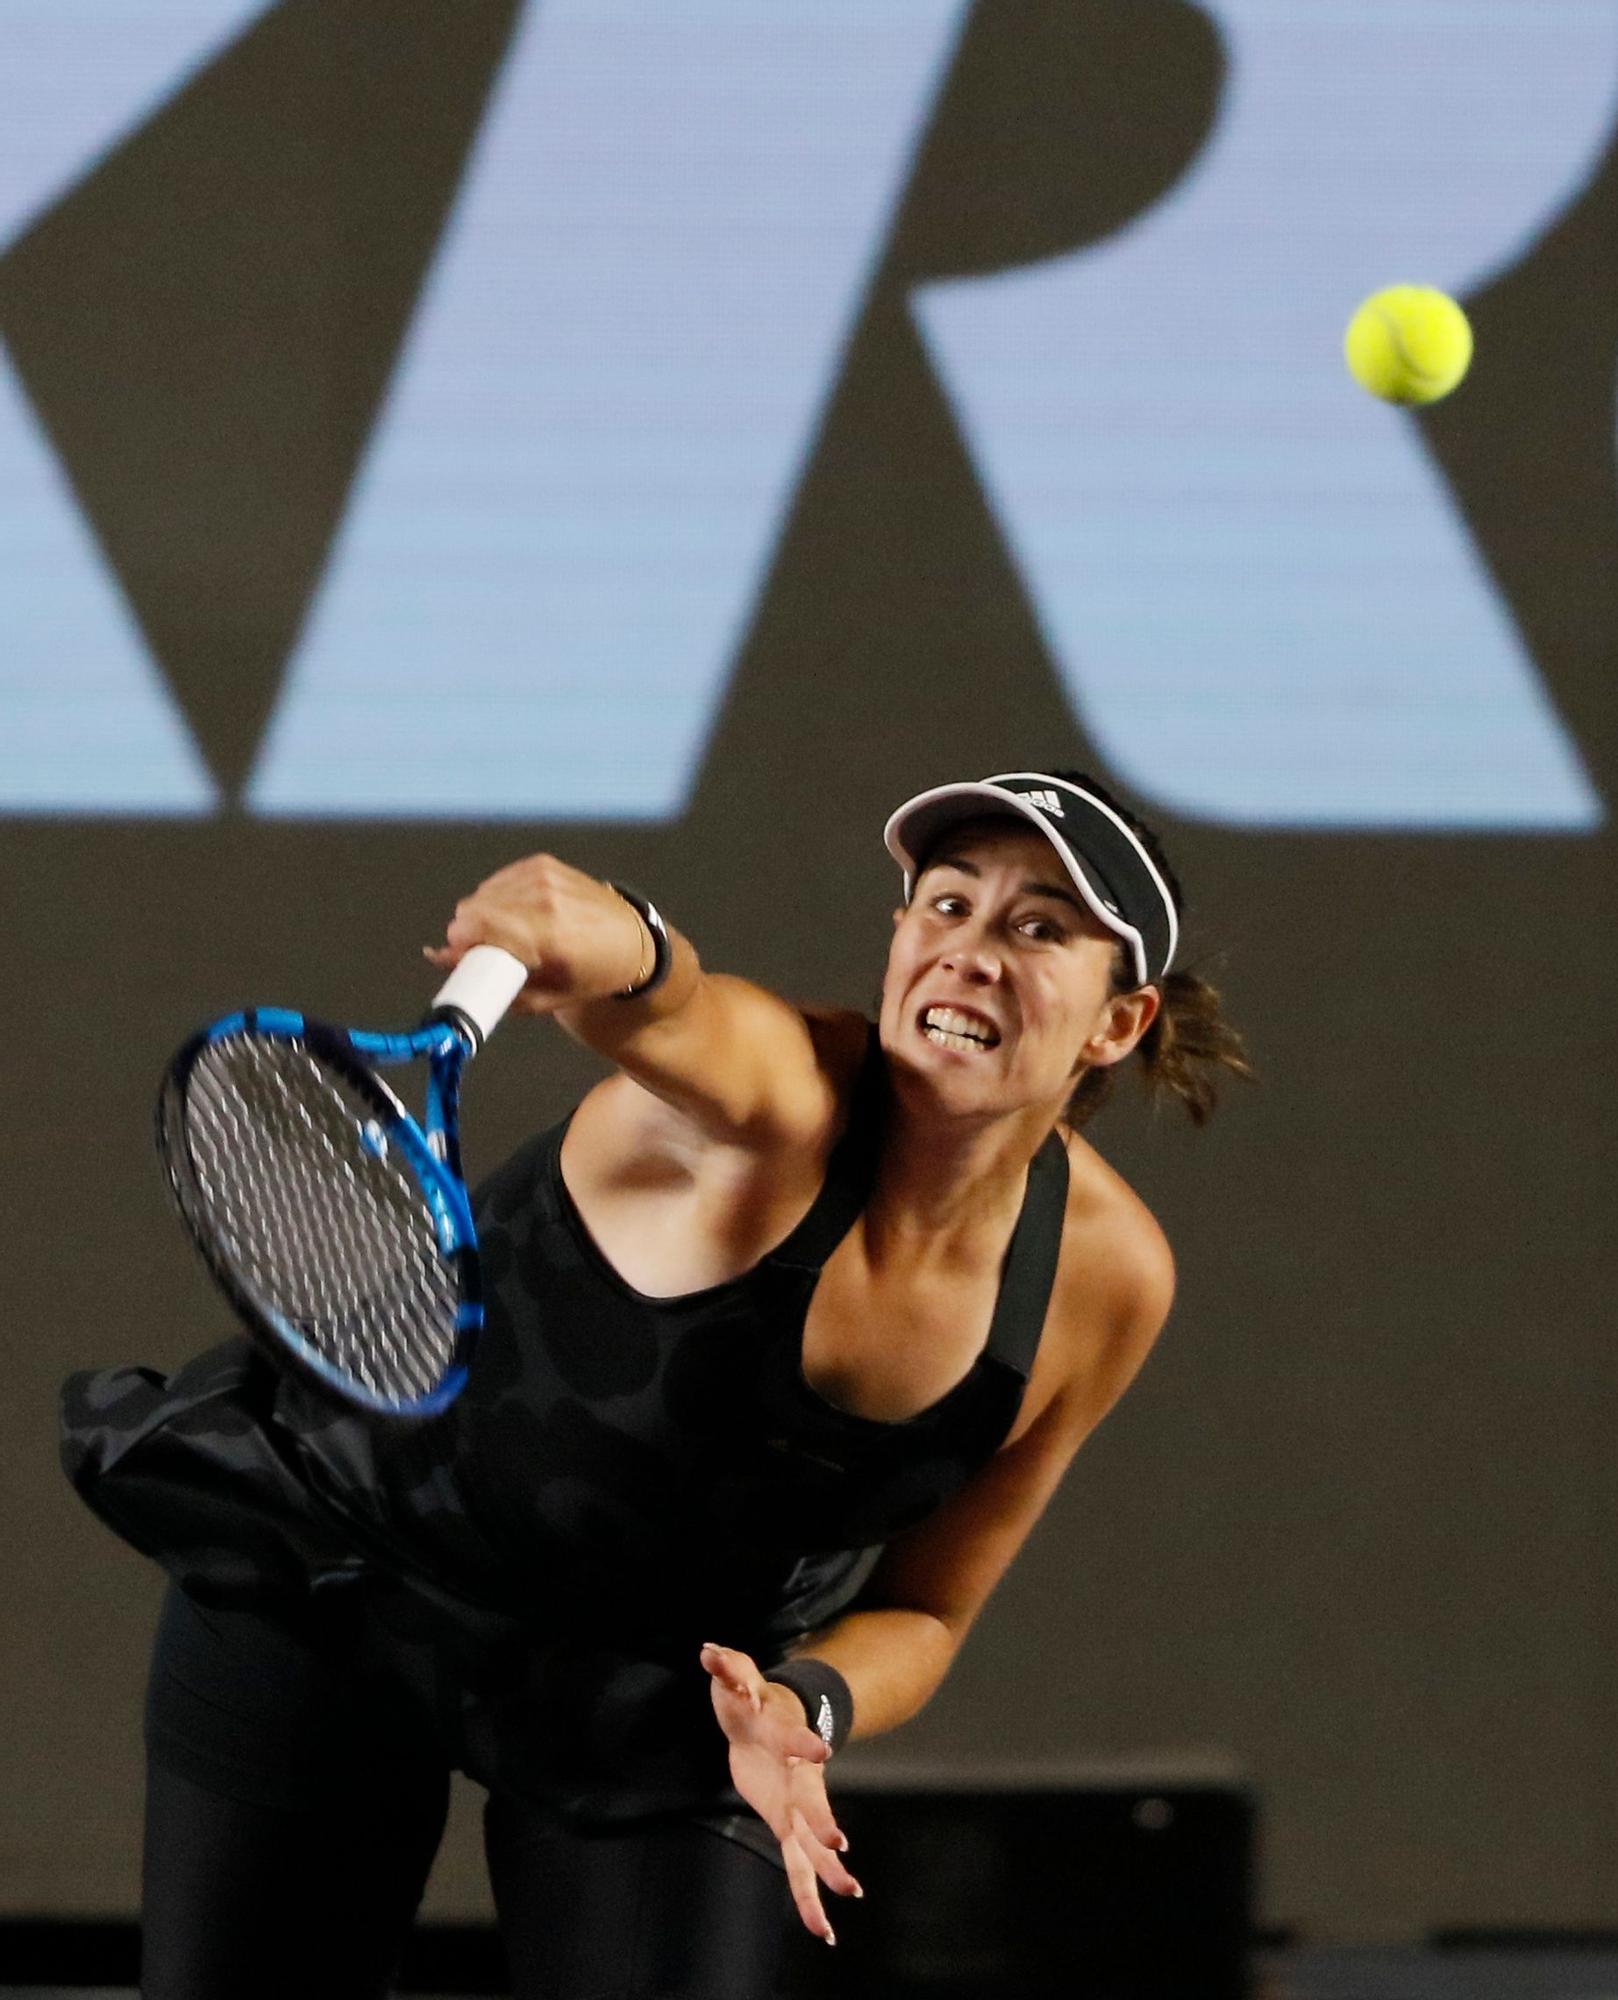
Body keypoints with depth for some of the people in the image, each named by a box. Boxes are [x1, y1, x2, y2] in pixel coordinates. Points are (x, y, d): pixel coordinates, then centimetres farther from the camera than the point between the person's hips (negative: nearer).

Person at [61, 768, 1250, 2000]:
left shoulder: (1108, 1278, -15)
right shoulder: (784, 1099, -30)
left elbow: (923, 1609, -3)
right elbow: (665, 1017, -56)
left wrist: (806, 1704, -24)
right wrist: (619, 953, -80)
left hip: (662, 1695, 3)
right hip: (328, 1590, -3)